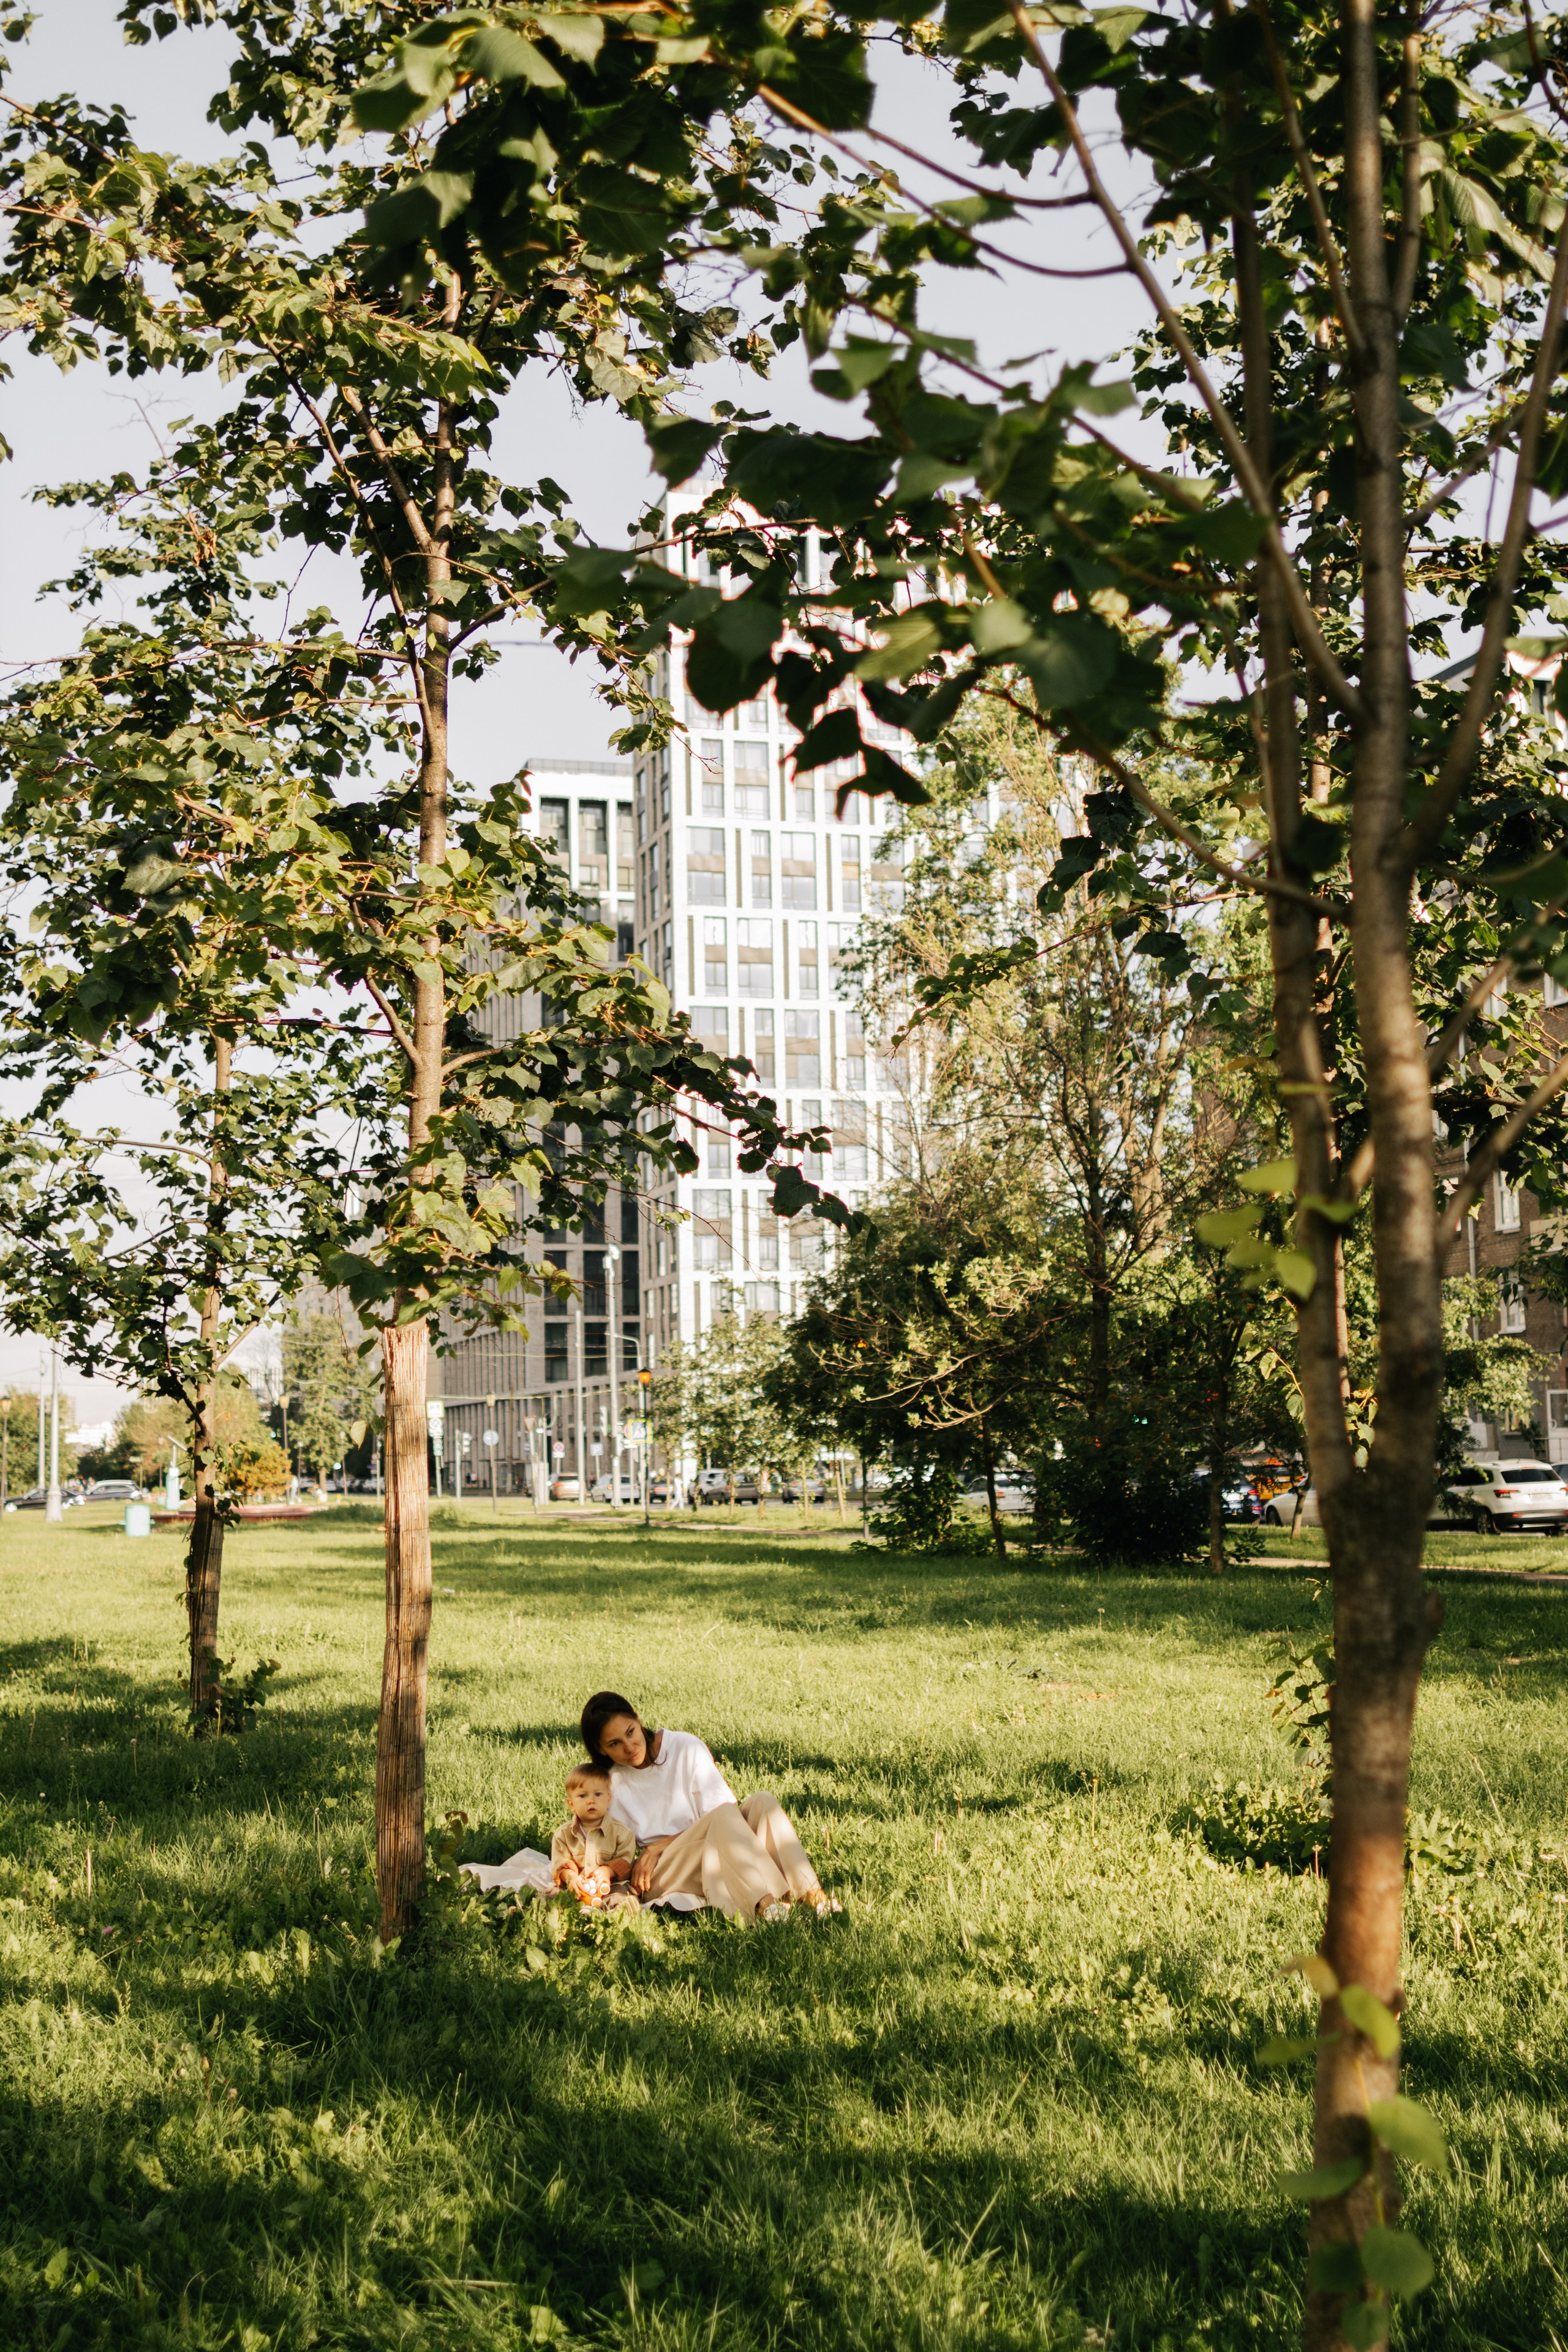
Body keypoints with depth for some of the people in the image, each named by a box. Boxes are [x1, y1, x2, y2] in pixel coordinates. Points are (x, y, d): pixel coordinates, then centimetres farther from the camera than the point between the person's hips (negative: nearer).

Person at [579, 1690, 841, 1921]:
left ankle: (812, 1895, -39)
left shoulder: (685, 1748, 0)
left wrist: (658, 1847, -12)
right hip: (662, 1875, -2)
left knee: (762, 1801, -24)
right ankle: (764, 1904, -50)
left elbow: (718, 1813, -4)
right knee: (724, 1815, -30)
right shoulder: (609, 1786, 1)